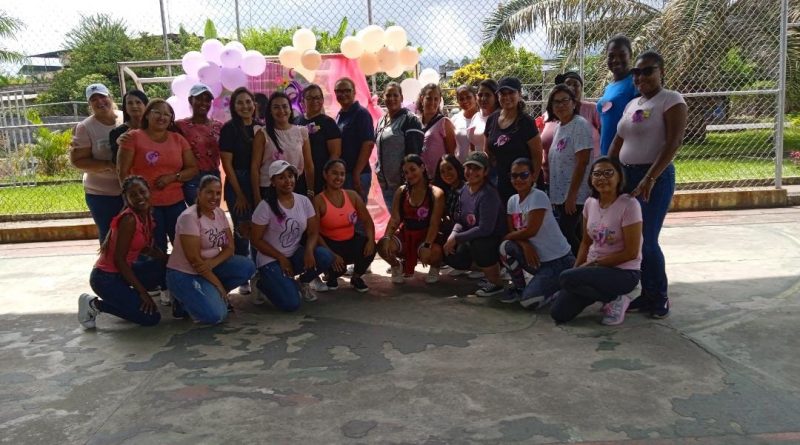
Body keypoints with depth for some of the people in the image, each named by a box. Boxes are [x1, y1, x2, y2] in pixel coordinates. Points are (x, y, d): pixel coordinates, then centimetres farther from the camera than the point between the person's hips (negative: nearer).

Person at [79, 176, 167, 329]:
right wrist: (142, 291, -19)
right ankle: (95, 304, 1)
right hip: (106, 278, -8)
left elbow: (145, 248, 11)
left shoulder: (146, 216, 3)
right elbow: (119, 260, -22)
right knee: (151, 317, -11)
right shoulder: (129, 219, -22)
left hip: (121, 273, 8)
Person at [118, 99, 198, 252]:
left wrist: (173, 177, -9)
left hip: (176, 203, 3)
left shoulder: (178, 139, 8)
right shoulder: (133, 137, -1)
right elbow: (123, 172, -3)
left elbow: (193, 169, 7)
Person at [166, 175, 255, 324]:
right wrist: (218, 284, -17)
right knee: (215, 315, -25)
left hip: (211, 267, 8)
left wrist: (212, 263, -22)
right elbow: (194, 258, -22)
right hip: (185, 274, -7)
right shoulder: (189, 217, -20)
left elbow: (229, 247, 0)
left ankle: (212, 294, 4)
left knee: (248, 267, -14)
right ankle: (185, 300, 5)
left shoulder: (219, 213, 2)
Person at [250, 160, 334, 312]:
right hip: (271, 260, -4)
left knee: (325, 257, -25)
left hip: (295, 255, 5)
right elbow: (256, 240, -11)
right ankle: (264, 284, 12)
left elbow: (313, 232, 0)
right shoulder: (266, 206, -15)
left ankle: (302, 282, 6)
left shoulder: (304, 201, -2)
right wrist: (281, 258, -15)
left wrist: (309, 250, -21)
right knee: (291, 304, -22)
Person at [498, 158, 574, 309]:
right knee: (505, 247, -21)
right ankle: (519, 287, 3)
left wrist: (504, 237, -8)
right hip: (537, 257, 7)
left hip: (559, 260, -7)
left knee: (529, 301, -22)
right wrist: (525, 245, -19)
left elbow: (530, 231, -23)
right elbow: (512, 232, 1)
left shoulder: (538, 196, -17)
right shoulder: (512, 200, 6)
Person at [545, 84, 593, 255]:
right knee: (573, 236, 12)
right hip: (559, 195, 8)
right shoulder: (559, 127, 14)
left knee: (565, 235, -9)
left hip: (574, 196, -8)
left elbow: (582, 162, -18)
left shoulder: (580, 126, -12)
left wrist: (572, 195, -21)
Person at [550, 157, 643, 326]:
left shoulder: (629, 205, -16)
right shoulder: (590, 203, 3)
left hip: (623, 272, -6)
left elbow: (631, 252, -16)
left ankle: (615, 299, -5)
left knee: (566, 277, -30)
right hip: (594, 268, 6)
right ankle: (606, 294, 16)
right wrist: (577, 268, -2)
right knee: (558, 313, -7)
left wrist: (594, 263, -13)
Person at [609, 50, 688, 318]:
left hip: (656, 177, -7)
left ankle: (660, 298, 9)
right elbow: (618, 142, 17)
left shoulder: (671, 100, -6)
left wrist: (650, 178, -24)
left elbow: (674, 142, -16)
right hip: (628, 175, 7)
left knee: (647, 240, -7)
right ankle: (647, 294, 19)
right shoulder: (632, 104, 15)